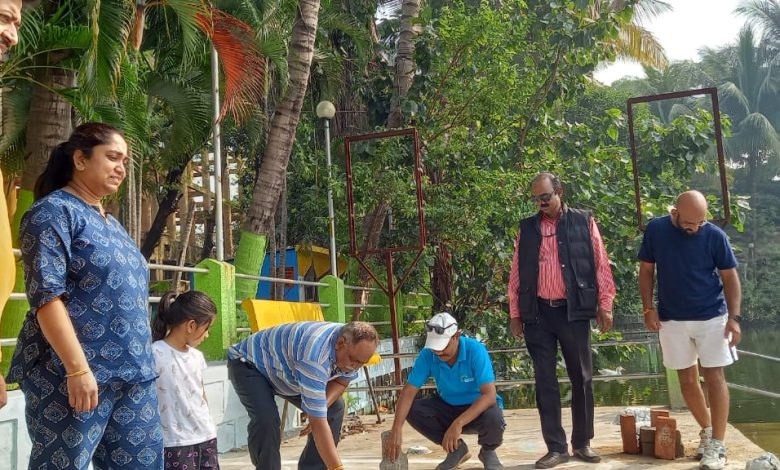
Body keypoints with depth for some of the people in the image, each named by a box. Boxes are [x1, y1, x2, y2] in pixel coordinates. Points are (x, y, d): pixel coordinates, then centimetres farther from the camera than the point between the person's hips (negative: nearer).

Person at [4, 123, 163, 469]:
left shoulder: (111, 223, 19)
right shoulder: (54, 211, -5)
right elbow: (46, 295, -16)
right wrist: (78, 369, -22)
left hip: (134, 374, 8)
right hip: (72, 373, -8)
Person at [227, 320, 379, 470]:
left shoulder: (353, 347, -19)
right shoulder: (315, 354, -44)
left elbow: (341, 381, -1)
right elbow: (318, 423, -43)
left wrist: (321, 405, -22)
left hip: (288, 370, 8)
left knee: (335, 409, 0)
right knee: (266, 419, -31)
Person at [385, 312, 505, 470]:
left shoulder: (476, 351, -27)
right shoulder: (427, 355, -17)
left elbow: (489, 395, -33)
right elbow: (408, 392, -18)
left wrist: (458, 424, -44)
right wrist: (396, 430, -32)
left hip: (479, 408, -4)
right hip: (448, 407, 4)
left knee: (493, 419, -37)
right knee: (413, 410, -20)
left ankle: (488, 452, 1)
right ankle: (457, 449, 2)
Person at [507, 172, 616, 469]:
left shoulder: (584, 222, 4)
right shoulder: (526, 228, 9)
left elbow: (600, 264, 2)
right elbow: (516, 273, 9)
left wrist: (604, 305, -3)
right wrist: (515, 313, 6)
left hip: (573, 311, -1)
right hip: (538, 314, 1)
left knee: (581, 378, 7)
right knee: (545, 382, 3)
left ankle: (582, 443, 20)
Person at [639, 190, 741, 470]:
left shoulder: (715, 235, -11)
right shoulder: (655, 230, -6)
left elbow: (730, 277, -4)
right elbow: (646, 271, 2)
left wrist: (734, 317, -13)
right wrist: (648, 308, -6)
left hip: (711, 317, -2)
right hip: (671, 319, 2)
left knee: (714, 377, -1)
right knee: (687, 379, 10)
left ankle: (717, 444, 5)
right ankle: (706, 429, 30)